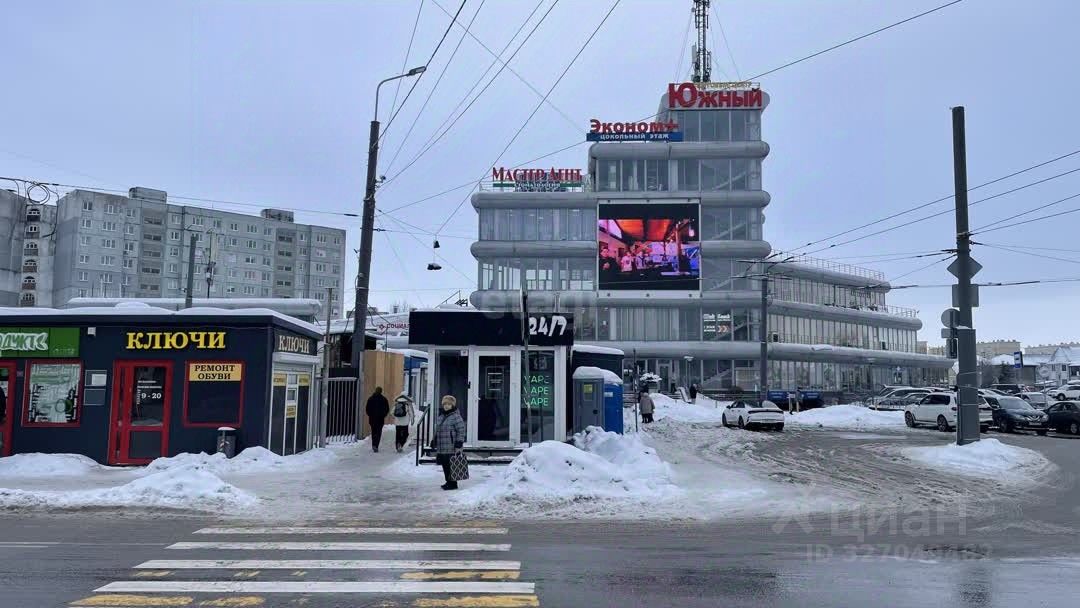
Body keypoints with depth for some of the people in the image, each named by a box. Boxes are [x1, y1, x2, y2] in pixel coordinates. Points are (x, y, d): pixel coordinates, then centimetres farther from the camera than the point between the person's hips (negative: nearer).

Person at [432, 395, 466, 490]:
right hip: (442, 448, 8)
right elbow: (437, 431, 24)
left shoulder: (456, 416, -11)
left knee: (451, 465, -5)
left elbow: (461, 431, -15)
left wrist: (458, 444, -18)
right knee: (445, 465, 14)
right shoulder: (441, 416, 16)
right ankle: (448, 481, 26)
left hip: (452, 448, -8)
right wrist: (434, 442, 22)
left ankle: (453, 483, 3)